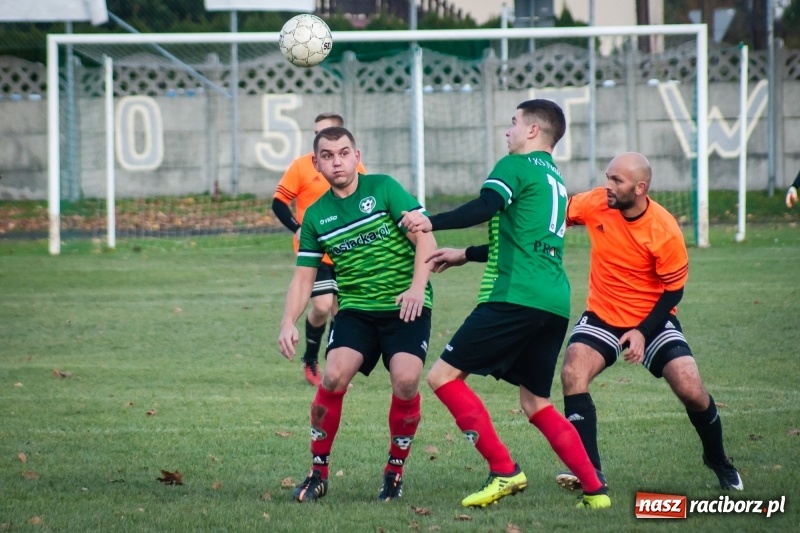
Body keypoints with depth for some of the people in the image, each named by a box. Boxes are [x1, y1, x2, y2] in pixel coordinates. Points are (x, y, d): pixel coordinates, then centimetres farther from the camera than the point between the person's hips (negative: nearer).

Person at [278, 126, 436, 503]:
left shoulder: (383, 189, -4)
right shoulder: (316, 217, 7)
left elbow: (425, 238, -8)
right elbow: (303, 278, 12)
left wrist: (417, 287, -22)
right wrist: (288, 322, -4)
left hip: (405, 306, -3)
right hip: (355, 309, 3)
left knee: (406, 381, -22)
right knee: (334, 376, -20)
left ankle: (395, 472, 1)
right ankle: (318, 473, -3)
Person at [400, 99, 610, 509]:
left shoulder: (516, 166, 0)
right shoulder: (554, 179, 26)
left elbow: (487, 206, -20)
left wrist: (432, 224, -23)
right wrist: (464, 255, 38)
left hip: (516, 298, -9)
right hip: (556, 303, 9)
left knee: (444, 375, -4)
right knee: (535, 404, 16)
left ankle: (504, 471, -12)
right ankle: (594, 489, 7)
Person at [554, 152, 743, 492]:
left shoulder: (664, 231, -21)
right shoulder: (595, 204, -13)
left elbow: (673, 290, -11)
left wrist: (643, 333, -20)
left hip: (652, 320, -3)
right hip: (602, 317, 3)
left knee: (691, 391, -13)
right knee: (572, 374, -23)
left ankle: (718, 460, 17)